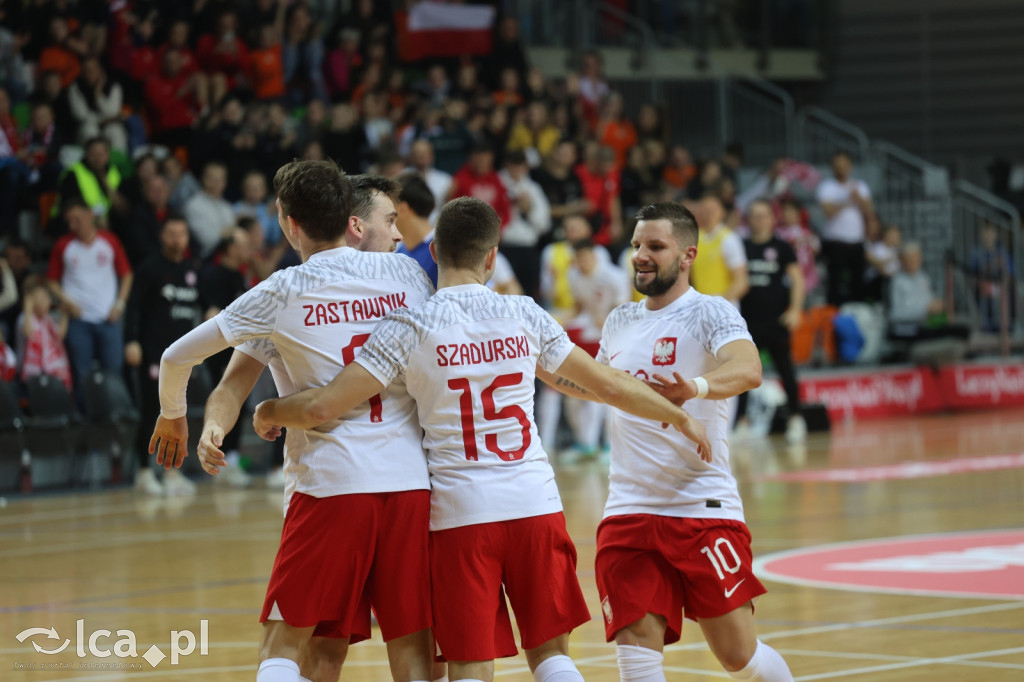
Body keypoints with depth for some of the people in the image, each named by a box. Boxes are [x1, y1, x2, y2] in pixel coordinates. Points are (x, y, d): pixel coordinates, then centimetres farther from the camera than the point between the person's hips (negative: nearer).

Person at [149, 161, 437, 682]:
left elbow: (178, 356, 7)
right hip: (409, 481, 3)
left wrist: (172, 416, 27)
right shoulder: (407, 274, 8)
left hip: (329, 485, -3)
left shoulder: (283, 292, 1)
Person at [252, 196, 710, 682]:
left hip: (461, 513, -2)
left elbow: (321, 408, -11)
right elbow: (609, 386, 11)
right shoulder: (524, 315, 4)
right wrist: (679, 417, 27)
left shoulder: (408, 327, -5)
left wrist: (269, 413, 11)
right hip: (535, 504, 2)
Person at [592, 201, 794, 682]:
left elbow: (748, 370, -29)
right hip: (629, 511, 5)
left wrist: (697, 387, -48)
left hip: (702, 508, -5)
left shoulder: (709, 313, -7)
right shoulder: (620, 322, 13)